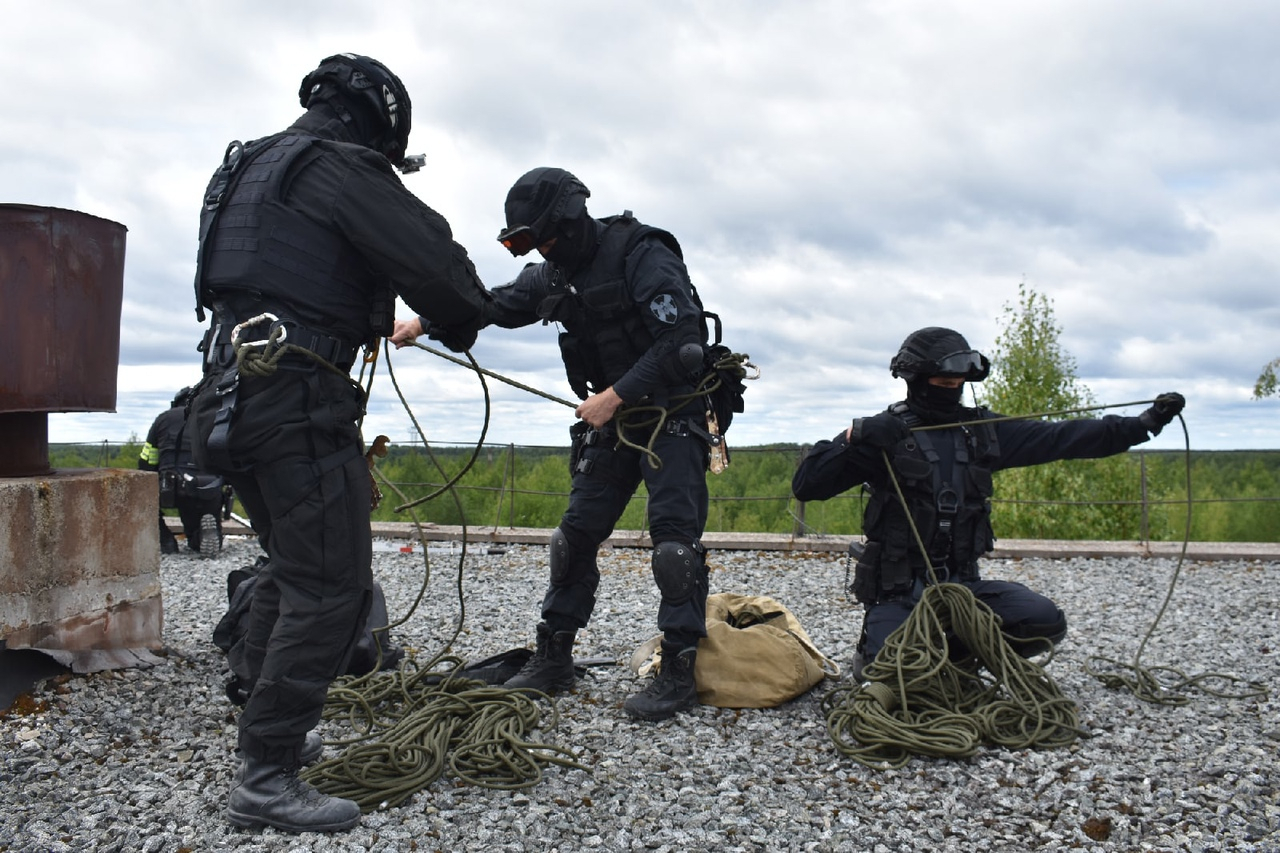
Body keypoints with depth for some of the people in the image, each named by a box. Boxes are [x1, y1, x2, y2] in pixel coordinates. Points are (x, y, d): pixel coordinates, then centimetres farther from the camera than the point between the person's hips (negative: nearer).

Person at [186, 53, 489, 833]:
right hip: (298, 396, -10)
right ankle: (266, 779, -5)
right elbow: (433, 259, -13)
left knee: (293, 567, 22)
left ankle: (270, 731, 31)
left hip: (234, 393, 10)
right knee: (333, 584, -7)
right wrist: (465, 313, 7)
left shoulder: (249, 168, 22)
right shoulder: (339, 166, -7)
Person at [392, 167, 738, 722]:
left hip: (673, 412, -7)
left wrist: (616, 395, -23)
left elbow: (682, 340, -25)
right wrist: (425, 324, 11)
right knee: (577, 533, 5)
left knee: (673, 535, -14)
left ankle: (679, 671, -7)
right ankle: (553, 658, 15)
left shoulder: (641, 255, -18)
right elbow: (495, 305, 19)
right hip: (611, 418, 7)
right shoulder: (553, 275, 6)